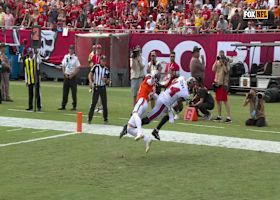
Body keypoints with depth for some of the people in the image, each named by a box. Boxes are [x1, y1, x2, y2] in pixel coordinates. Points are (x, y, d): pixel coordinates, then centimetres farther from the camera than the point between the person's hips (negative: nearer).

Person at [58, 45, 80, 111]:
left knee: (74, 92, -2)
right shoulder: (66, 57, 9)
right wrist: (65, 74, 0)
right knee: (65, 91, 6)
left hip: (73, 76, -4)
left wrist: (72, 75, -13)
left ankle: (74, 106, 5)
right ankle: (63, 106, 10)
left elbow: (78, 69, -6)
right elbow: (63, 66, 13)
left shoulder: (75, 58, -3)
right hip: (66, 76, 4)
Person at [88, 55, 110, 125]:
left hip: (103, 88, 3)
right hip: (96, 87, -3)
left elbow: (108, 81, 10)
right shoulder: (96, 67, -3)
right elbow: (90, 74, -6)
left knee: (104, 104, 4)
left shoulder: (107, 70, 4)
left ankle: (105, 119, 15)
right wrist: (91, 82, -21)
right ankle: (89, 118, 5)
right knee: (93, 104, -3)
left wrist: (106, 80, -13)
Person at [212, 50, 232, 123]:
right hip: (217, 82, 6)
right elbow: (213, 69, -2)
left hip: (224, 83, -6)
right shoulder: (218, 61, 12)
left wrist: (222, 63, -19)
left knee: (225, 100, -9)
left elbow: (226, 70, -16)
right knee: (218, 100, 10)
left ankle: (228, 117, -9)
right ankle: (219, 116, 20)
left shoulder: (226, 61, -3)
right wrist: (217, 60, -10)